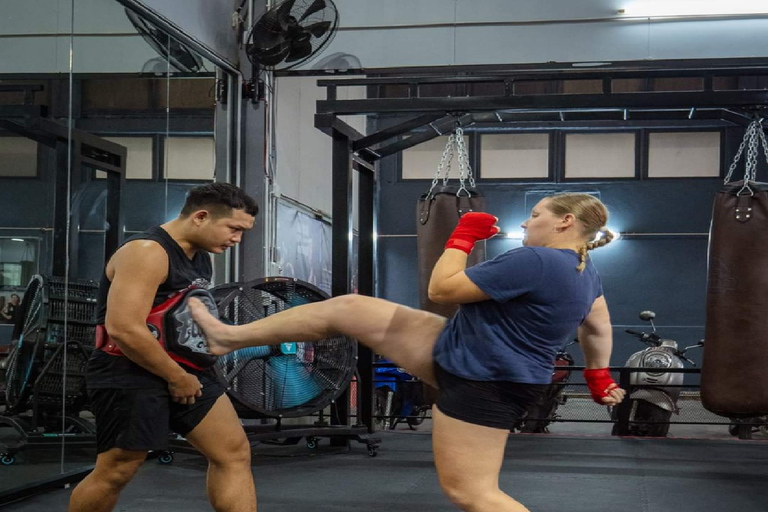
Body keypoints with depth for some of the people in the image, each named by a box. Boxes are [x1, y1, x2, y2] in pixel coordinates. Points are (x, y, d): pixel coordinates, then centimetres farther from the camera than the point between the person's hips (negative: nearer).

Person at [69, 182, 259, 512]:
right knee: (116, 472, -3)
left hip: (184, 369, 9)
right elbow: (124, 329, -27)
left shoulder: (200, 256, 11)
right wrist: (177, 378, -18)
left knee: (234, 452, 3)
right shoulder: (147, 253, -18)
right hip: (130, 374, -9)